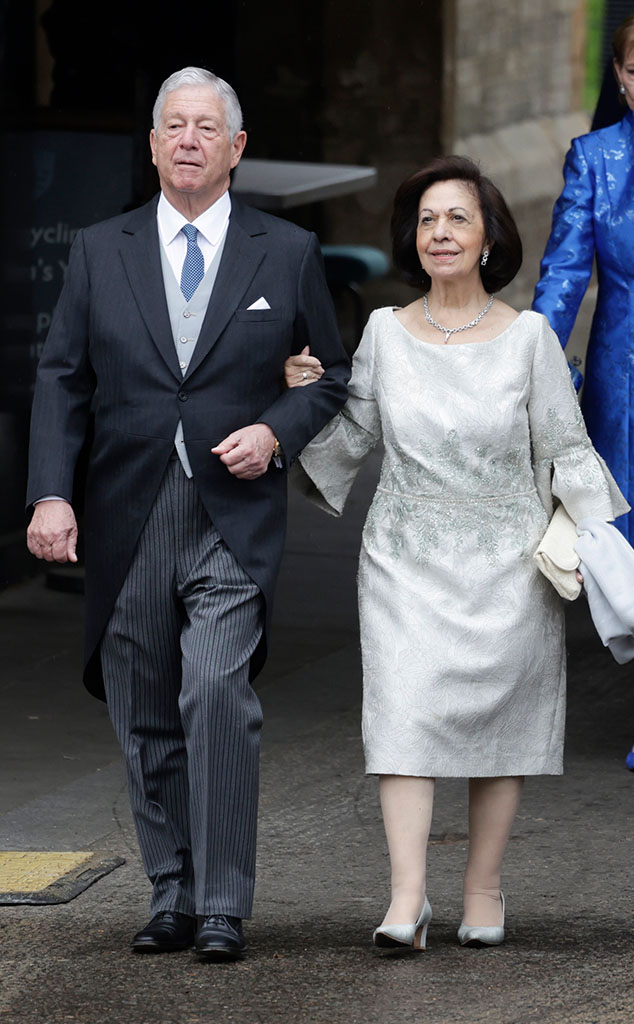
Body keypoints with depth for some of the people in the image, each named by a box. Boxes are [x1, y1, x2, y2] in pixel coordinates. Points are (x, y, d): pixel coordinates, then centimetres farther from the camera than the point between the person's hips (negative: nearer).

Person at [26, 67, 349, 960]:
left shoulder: (288, 254, 7)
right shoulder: (100, 252, 9)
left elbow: (333, 377, 13)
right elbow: (62, 378, 7)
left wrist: (277, 432, -7)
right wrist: (51, 494, -5)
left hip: (234, 522, -2)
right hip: (127, 524, 3)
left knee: (217, 692, -20)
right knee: (146, 722, 6)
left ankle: (223, 906, -15)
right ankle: (173, 899, 17)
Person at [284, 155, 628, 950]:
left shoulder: (528, 336, -3)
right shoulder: (385, 332, 2)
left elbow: (565, 451, 2)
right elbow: (352, 438, 12)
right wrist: (308, 398, -5)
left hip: (505, 561, -1)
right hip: (406, 558, 1)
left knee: (497, 716, 5)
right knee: (404, 708, -12)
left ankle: (484, 890, 17)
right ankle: (406, 900, -17)